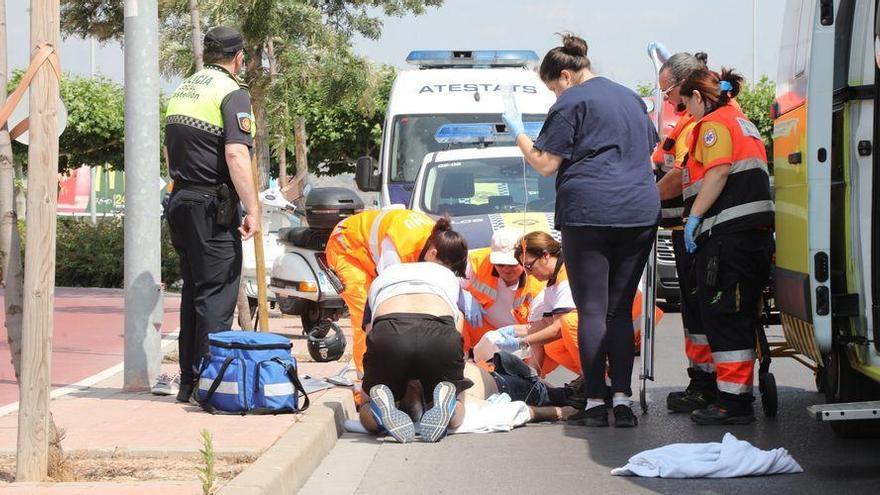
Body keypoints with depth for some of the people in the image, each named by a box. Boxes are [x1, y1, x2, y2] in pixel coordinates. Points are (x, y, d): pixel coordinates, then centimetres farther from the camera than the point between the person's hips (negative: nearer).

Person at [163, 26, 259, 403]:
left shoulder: (182, 89, 16)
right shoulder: (232, 93, -10)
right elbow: (236, 153, -20)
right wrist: (253, 208, -19)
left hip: (180, 202, 8)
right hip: (213, 208, -8)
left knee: (193, 292, 15)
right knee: (216, 295, -5)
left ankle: (188, 382, 18)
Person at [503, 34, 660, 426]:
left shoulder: (571, 104, -3)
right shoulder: (630, 98, 20)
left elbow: (545, 165, -7)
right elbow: (650, 148, 32)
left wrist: (518, 134, 8)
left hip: (589, 212, -6)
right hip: (641, 213, 6)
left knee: (592, 311, -2)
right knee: (620, 310, 9)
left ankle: (595, 402, -4)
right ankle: (622, 397, 2)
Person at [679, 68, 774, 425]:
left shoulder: (714, 123, -4)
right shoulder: (744, 125, 26)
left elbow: (718, 171, -18)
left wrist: (694, 216, -17)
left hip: (728, 235, -10)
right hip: (757, 234, 10)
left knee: (723, 318, -8)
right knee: (739, 317, 13)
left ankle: (733, 402, -10)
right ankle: (740, 396, 17)